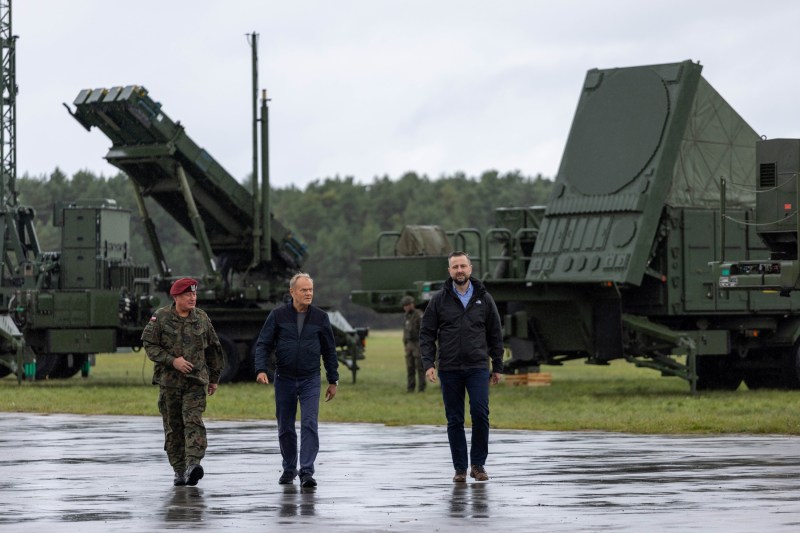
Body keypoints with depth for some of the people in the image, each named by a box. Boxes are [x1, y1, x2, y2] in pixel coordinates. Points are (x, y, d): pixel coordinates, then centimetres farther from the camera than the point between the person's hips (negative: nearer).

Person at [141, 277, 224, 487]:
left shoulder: (201, 318, 8)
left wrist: (214, 377, 18)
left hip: (196, 381, 0)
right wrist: (172, 360, -16)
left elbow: (213, 348, 17)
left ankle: (193, 464, -30)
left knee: (194, 422, -17)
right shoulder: (161, 318, 0)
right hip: (169, 381, 0)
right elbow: (149, 345, -6)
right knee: (173, 427, 4)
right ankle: (179, 470, 13)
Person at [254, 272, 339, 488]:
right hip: (284, 379, 1)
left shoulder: (320, 317, 2)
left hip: (310, 380, -1)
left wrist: (333, 380, 9)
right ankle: (289, 469, 23)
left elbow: (329, 350, 9)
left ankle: (307, 471, -14)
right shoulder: (278, 315, -1)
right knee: (285, 427, 8)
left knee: (309, 424, -12)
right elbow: (263, 344, 0)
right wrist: (261, 369, -16)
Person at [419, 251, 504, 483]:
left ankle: (478, 464, 1)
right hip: (449, 368, 0)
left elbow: (495, 334, 12)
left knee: (480, 413, -12)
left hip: (478, 368, 0)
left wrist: (497, 367, 9)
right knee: (454, 420, 3)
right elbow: (426, 334, 4)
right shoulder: (439, 300, 4)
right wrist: (428, 364, -7)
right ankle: (460, 468, 10)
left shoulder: (484, 299, 6)